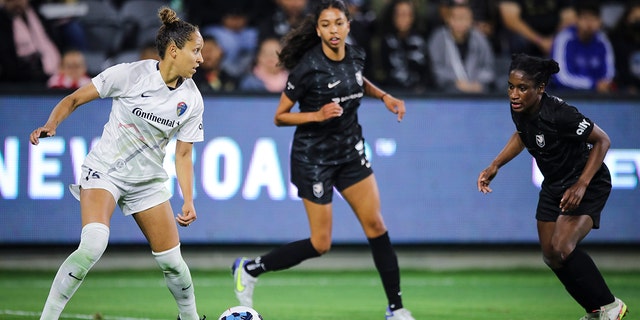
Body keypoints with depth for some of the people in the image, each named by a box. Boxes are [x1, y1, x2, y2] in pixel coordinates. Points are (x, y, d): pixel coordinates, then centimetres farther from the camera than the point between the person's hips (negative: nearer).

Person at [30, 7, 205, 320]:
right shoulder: (131, 74, -16)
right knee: (93, 243, -28)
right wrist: (50, 125, -27)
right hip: (104, 171, -4)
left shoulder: (192, 100, -4)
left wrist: (188, 202, -4)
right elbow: (74, 99, -9)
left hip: (148, 180, 4)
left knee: (171, 261, 3)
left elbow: (183, 155, 5)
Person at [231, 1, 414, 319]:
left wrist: (384, 96, 7)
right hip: (314, 157, -6)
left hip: (350, 151, 6)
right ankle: (249, 270, 16)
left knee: (375, 225, 0)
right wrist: (317, 115, -27)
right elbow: (280, 117, -13)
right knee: (321, 244, -2)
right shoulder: (308, 67, -21)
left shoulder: (355, 56, -2)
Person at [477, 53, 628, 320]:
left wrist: (581, 185, -26)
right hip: (554, 185, 8)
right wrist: (495, 166, 4)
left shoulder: (559, 114, -32)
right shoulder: (519, 110, -12)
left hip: (588, 185, -8)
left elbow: (602, 141, -21)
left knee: (561, 249, -23)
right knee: (551, 255, 7)